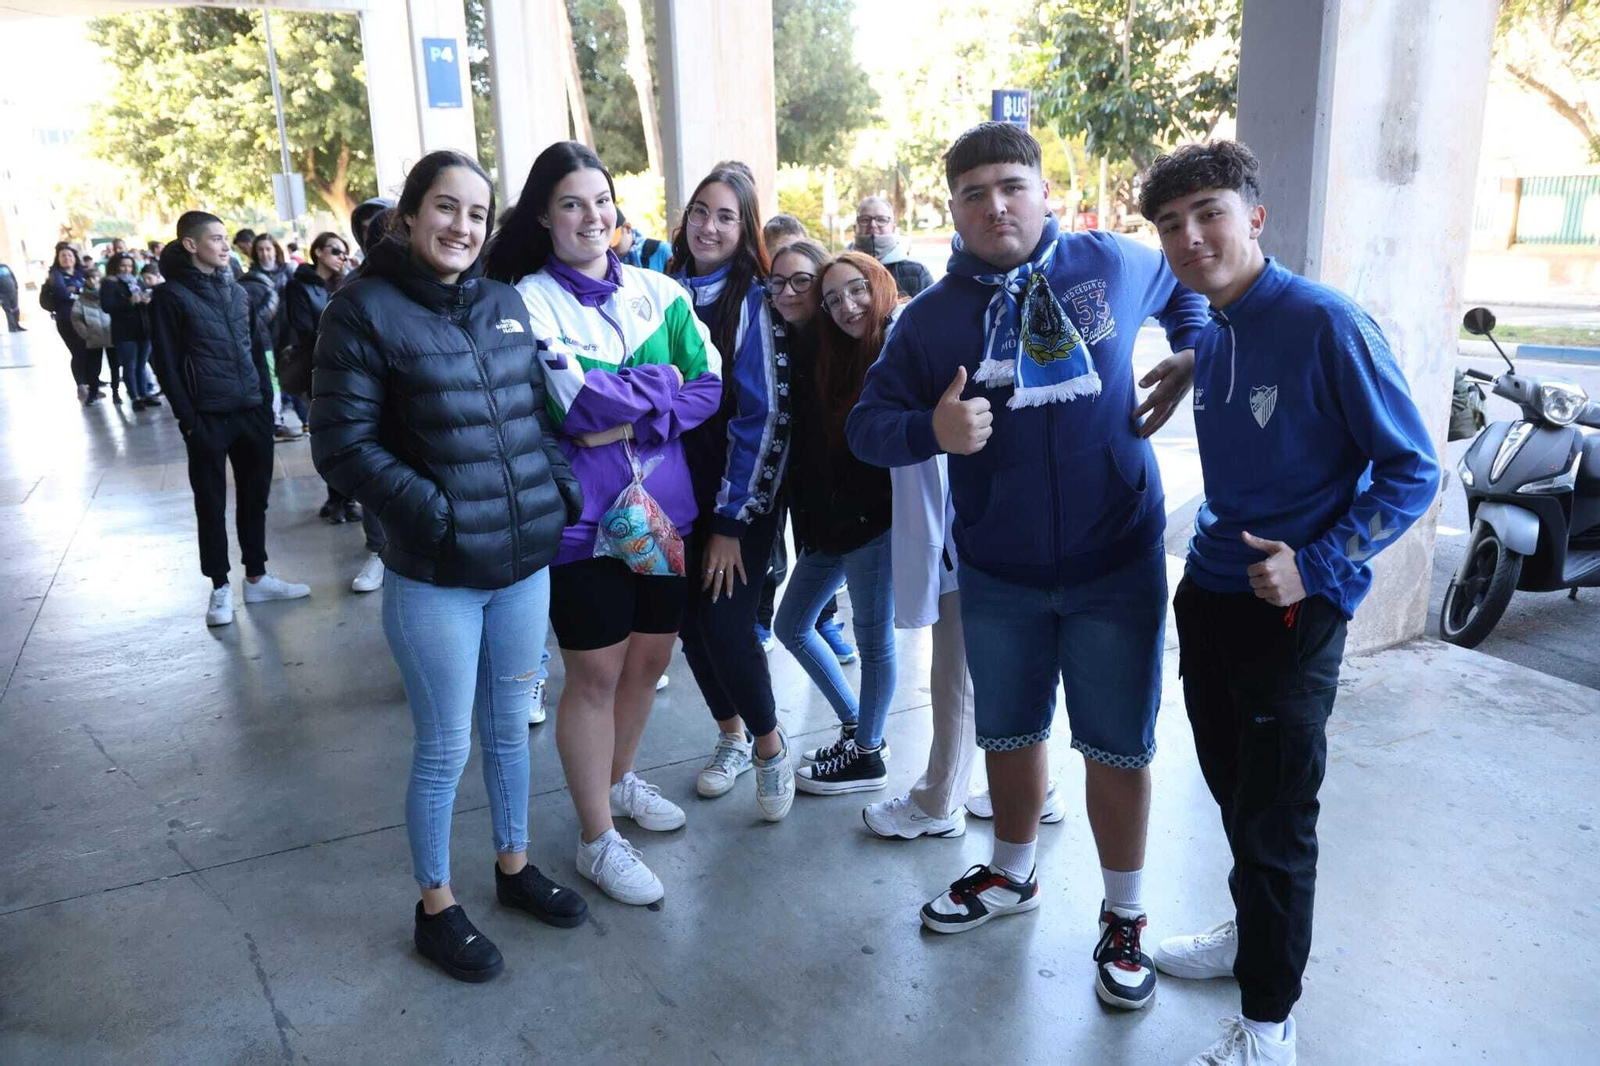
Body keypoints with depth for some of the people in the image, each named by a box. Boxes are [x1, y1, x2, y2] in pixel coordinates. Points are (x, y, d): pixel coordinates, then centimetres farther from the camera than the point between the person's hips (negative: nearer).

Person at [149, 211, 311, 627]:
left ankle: (256, 577, 23)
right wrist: (187, 418, -11)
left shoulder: (236, 290, 13)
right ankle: (220, 586, 15)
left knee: (255, 496, 11)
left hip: (252, 410, 5)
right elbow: (166, 363, -6)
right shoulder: (170, 295, -4)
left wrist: (267, 399, 8)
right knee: (211, 503, 5)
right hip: (208, 417, -5)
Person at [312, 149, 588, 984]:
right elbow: (341, 446, -12)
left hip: (526, 561, 5)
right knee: (445, 748, 8)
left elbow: (541, 410, 14)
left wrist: (563, 488, -2)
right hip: (433, 577, -5)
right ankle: (435, 907, 29)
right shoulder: (365, 310, -8)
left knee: (508, 726, 19)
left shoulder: (505, 304, 7)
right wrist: (436, 513, -19)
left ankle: (514, 866, 40)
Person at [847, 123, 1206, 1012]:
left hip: (1116, 563, -1)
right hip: (998, 574, 2)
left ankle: (1125, 918, 29)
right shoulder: (933, 315, -2)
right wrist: (931, 429, -24)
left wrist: (1193, 358, 1)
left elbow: (1193, 281, 19)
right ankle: (1012, 875, 42)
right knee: (1010, 733, 18)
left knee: (1118, 747, 8)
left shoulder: (1114, 263, -3)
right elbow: (867, 427, -3)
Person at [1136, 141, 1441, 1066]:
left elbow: (1412, 470, -14)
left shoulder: (1326, 323, -16)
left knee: (1276, 821, 4)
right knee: (1231, 788, 20)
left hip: (1291, 610, -7)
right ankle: (1252, 934, 43)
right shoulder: (1211, 338, 6)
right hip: (1209, 593, 7)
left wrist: (1318, 566, -21)